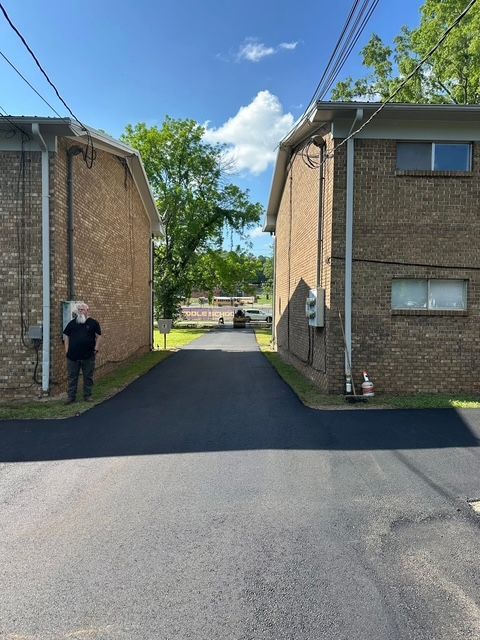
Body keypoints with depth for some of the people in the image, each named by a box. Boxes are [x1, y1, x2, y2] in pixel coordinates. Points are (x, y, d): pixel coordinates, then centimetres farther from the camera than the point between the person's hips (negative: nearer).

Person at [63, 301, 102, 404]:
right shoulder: (72, 323, 8)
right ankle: (71, 396, 16)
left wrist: (96, 349, -7)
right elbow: (66, 336, 10)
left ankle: (87, 395, 18)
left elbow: (98, 337, 1)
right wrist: (67, 350, 1)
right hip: (73, 356, 2)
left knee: (88, 377, 7)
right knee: (72, 377, 7)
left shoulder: (93, 323, 2)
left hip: (88, 356, -2)